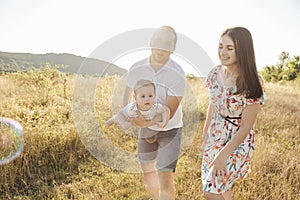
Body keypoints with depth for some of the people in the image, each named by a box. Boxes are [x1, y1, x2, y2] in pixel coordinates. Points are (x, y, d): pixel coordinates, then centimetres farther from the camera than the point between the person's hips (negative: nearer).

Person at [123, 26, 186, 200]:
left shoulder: (177, 73, -25)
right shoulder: (137, 68, -14)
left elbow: (170, 112, -27)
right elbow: (127, 97, 2)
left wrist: (148, 121, -41)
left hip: (170, 129, -4)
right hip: (146, 127, 5)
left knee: (165, 176, -9)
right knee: (147, 167, 22)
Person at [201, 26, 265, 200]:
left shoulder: (252, 83, -21)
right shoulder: (215, 73, -4)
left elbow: (245, 127, -18)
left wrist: (223, 154, -20)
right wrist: (205, 136, 14)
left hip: (237, 143, -6)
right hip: (215, 139, 6)